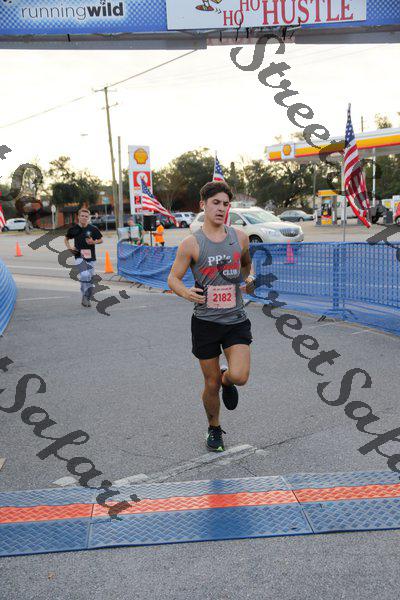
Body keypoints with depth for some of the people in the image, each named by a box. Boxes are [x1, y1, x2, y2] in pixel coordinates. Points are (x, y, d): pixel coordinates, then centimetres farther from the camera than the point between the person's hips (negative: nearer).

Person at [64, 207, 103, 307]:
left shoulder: (93, 229, -2)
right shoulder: (74, 229, 0)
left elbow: (101, 240, 9)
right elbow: (66, 239, 16)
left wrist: (93, 242, -10)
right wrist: (69, 247, -1)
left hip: (91, 257, 2)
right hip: (79, 256, -2)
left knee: (90, 278, 8)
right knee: (84, 275, -22)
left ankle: (88, 299, 24)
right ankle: (84, 296, -5)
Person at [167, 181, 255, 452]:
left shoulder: (240, 237, 3)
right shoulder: (192, 243, -5)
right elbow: (173, 278, 0)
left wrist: (249, 280, 1)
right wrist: (187, 293, -20)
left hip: (236, 319, 2)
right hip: (205, 321, -1)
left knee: (240, 377, -18)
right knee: (211, 385, 7)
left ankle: (226, 379, 21)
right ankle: (214, 429, 34)